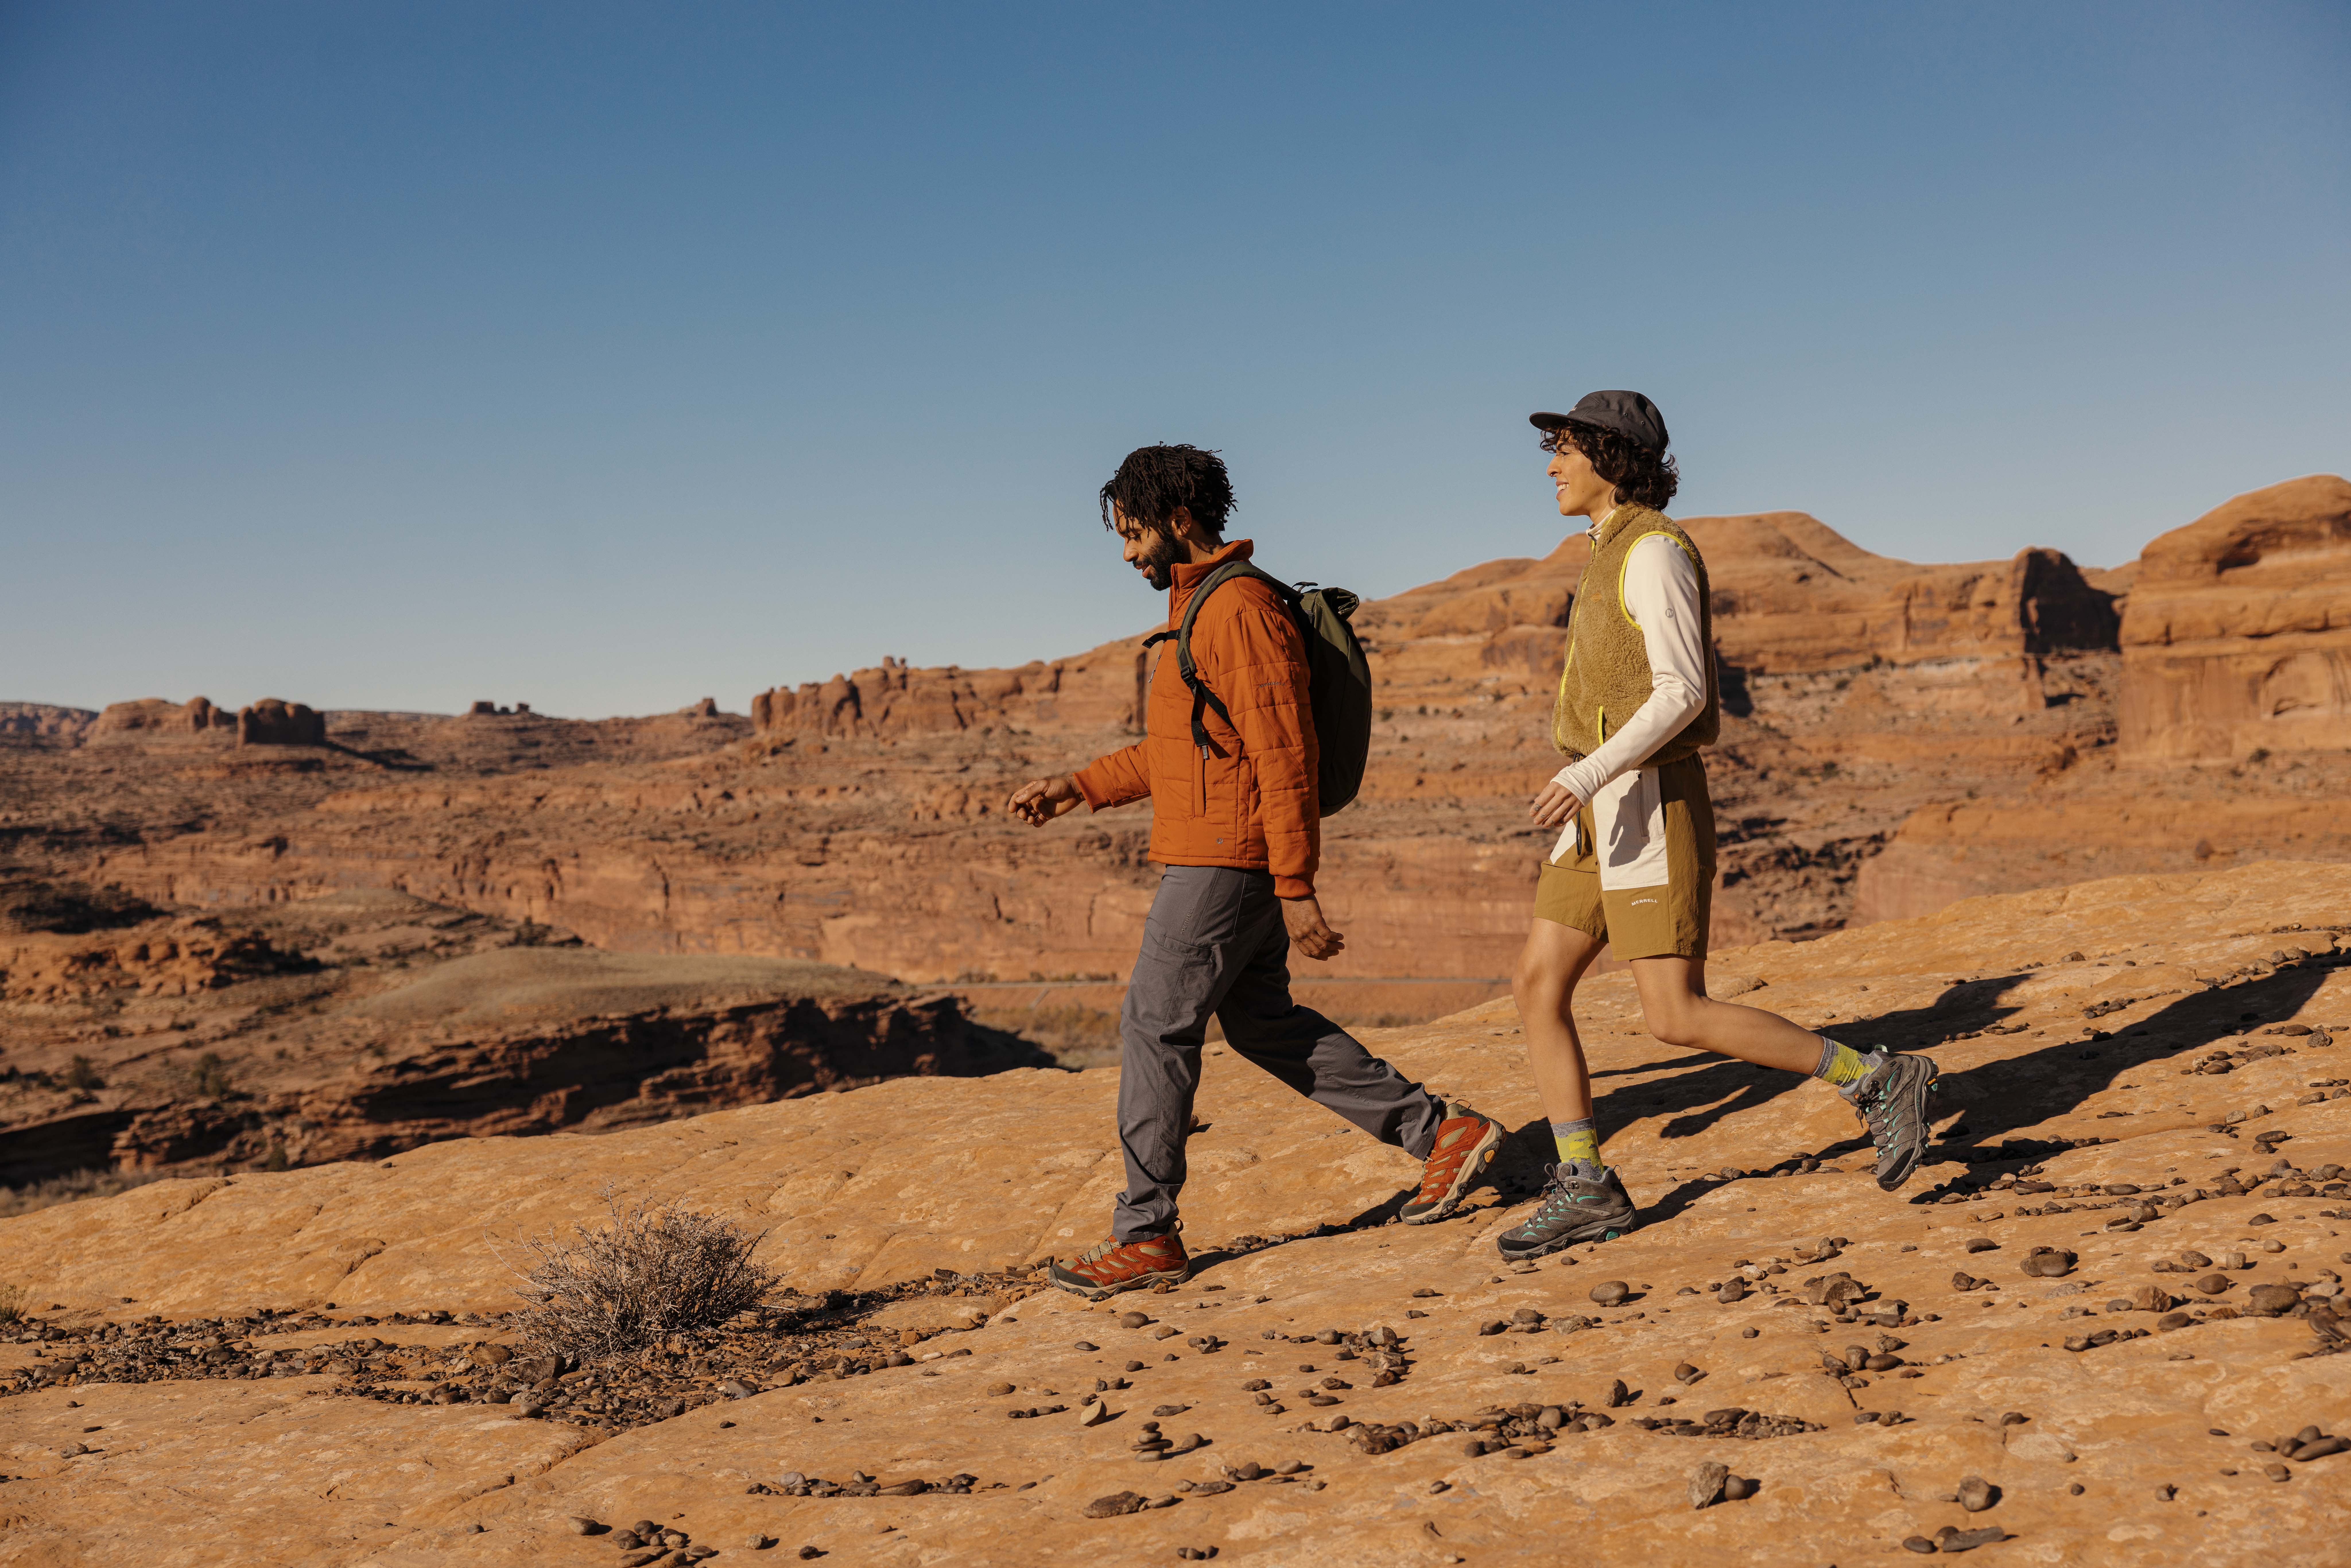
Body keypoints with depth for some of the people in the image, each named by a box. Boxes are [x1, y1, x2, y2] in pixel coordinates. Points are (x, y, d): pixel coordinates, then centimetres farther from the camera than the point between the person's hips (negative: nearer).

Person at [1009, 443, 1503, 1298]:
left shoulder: (1242, 611, -15)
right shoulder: (1201, 608, 17)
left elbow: (1284, 756, -20)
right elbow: (1179, 748, 24)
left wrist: (1297, 892, -21)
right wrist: (1075, 788, 18)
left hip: (1226, 859, -10)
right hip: (1211, 853, 10)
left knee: (1155, 1026, -4)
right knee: (1260, 1020, 15)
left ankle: (1146, 1236, 6)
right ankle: (1439, 1131, 19)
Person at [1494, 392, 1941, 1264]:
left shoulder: (1653, 551, -13)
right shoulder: (1619, 558, 17)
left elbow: (1684, 692, -22)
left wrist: (1589, 775, -30)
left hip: (1649, 811, -10)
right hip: (1608, 817, 10)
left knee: (1678, 1020, -11)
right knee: (1537, 990, 2)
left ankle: (1876, 1084, 3)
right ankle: (1585, 1191, 6)